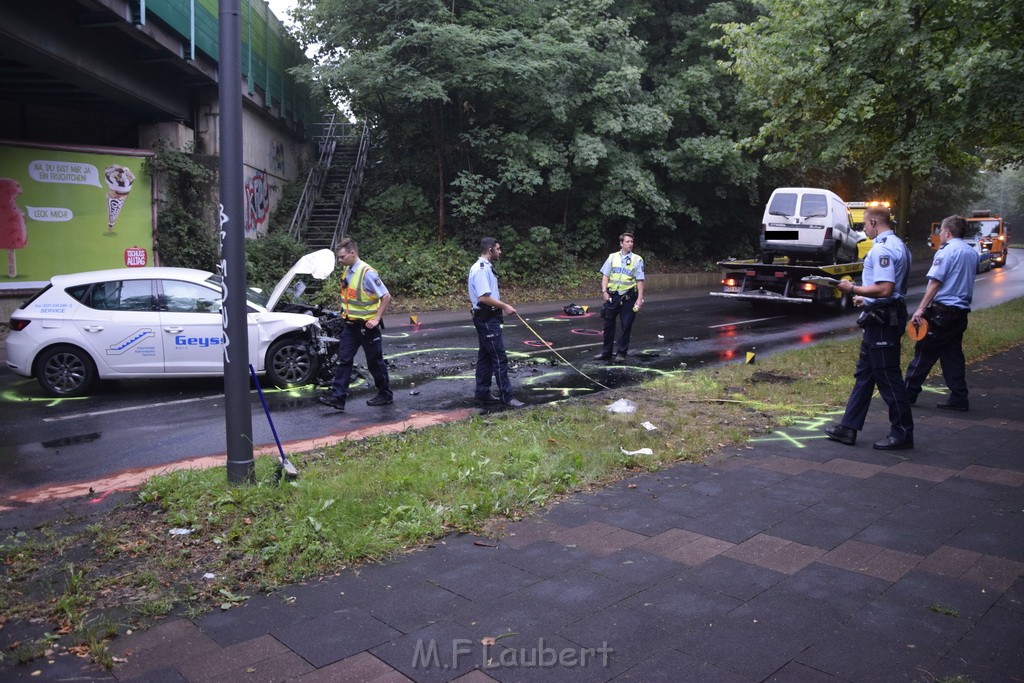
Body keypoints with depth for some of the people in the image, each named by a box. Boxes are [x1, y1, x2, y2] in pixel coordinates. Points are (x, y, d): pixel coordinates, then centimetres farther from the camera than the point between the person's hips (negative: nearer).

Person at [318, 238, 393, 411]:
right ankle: (338, 397, 2)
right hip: (350, 324, 8)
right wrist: (345, 313, 15)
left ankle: (385, 395, 21)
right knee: (344, 360, 2)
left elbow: (386, 296, -19)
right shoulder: (348, 270, 7)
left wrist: (376, 319, -19)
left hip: (367, 325, -8)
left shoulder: (367, 273, -19)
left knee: (375, 361, 5)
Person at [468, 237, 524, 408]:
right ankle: (507, 397, -5)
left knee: (485, 357, 14)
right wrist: (505, 306, -19)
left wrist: (501, 306, 16)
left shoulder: (485, 267, 15)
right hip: (487, 319, -11)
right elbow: (484, 298, -26)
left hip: (488, 319, 11)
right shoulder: (481, 269, -18)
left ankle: (483, 394, 20)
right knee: (499, 358, -8)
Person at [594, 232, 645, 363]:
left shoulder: (637, 259, -1)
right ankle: (606, 352, 19)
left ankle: (621, 353, 16)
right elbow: (605, 276, 6)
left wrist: (640, 299, -9)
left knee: (626, 326, 3)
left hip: (628, 298, -2)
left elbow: (640, 280, -4)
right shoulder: (612, 257, 5)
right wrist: (604, 292, -5)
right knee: (609, 325, 8)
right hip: (612, 296, 2)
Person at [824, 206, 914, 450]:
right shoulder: (898, 245, 16)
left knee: (888, 377, -2)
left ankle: (903, 433, 8)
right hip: (884, 318, 11)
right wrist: (865, 298, 25)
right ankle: (848, 428, 18)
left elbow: (885, 289, -26)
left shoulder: (882, 249, -18)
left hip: (882, 321, -11)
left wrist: (853, 289, -15)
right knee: (864, 373, 13)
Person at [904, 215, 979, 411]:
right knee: (953, 354, 10)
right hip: (962, 311, 8)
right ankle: (959, 398, 10)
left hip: (943, 310, -7)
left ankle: (908, 393, 5)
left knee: (924, 351, -1)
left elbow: (935, 282, -17)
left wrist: (921, 308, -18)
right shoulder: (972, 253, 14)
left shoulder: (946, 251, -11)